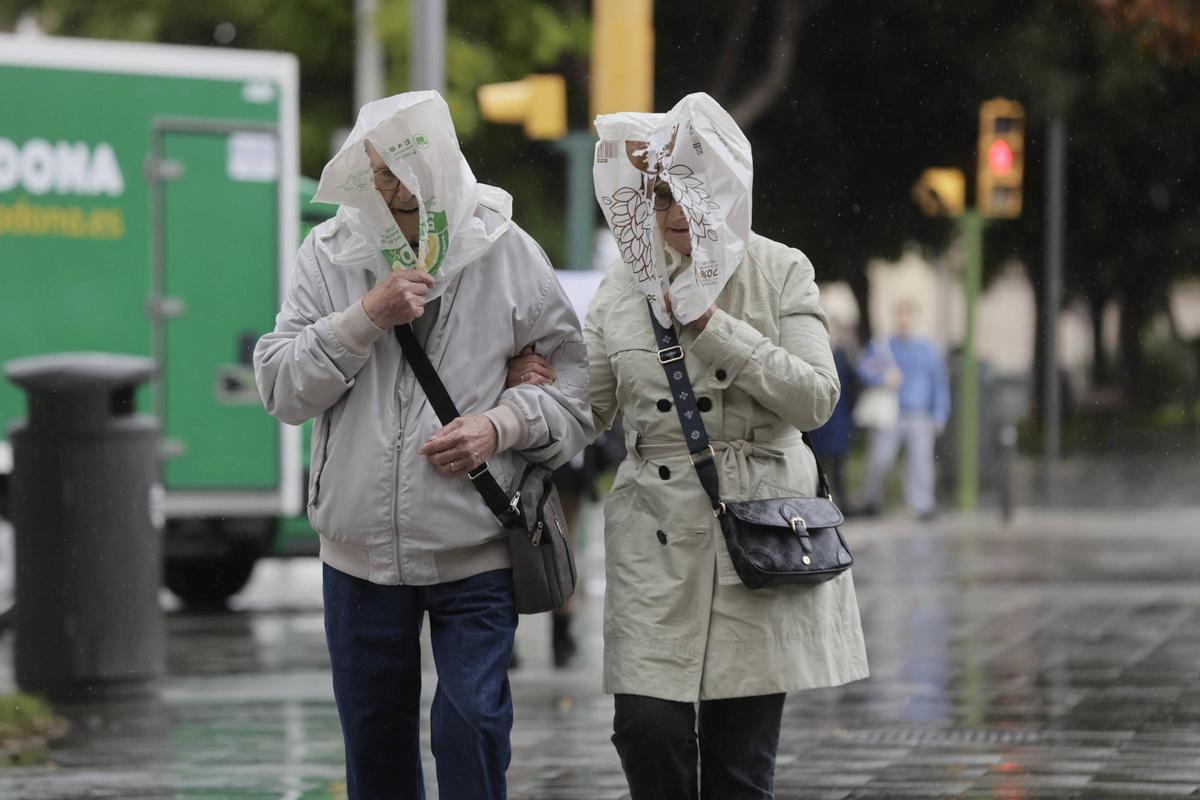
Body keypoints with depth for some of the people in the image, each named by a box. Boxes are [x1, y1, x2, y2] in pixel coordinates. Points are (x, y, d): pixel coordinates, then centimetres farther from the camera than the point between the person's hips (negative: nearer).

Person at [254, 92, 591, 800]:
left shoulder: (507, 254, -4)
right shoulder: (332, 253, 0)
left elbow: (576, 379, 1)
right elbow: (281, 388, -4)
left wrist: (502, 424, -16)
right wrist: (365, 317, -16)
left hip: (475, 550, -2)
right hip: (360, 548, 3)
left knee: (472, 727, -9)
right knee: (374, 734, 13)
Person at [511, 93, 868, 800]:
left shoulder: (780, 272, 1)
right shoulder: (626, 283, 8)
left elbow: (816, 397, -9)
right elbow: (592, 409, 11)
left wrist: (713, 331, -15)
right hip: (657, 538, 2)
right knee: (648, 732, -11)